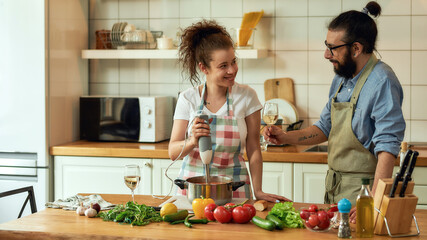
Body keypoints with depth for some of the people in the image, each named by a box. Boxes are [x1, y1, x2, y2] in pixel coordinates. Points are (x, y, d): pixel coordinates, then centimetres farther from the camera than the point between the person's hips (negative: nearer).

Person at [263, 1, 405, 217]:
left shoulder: (381, 82, -20)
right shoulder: (341, 78, 9)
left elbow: (387, 148, -26)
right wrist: (285, 137, 9)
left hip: (360, 191, -8)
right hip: (333, 185, 8)